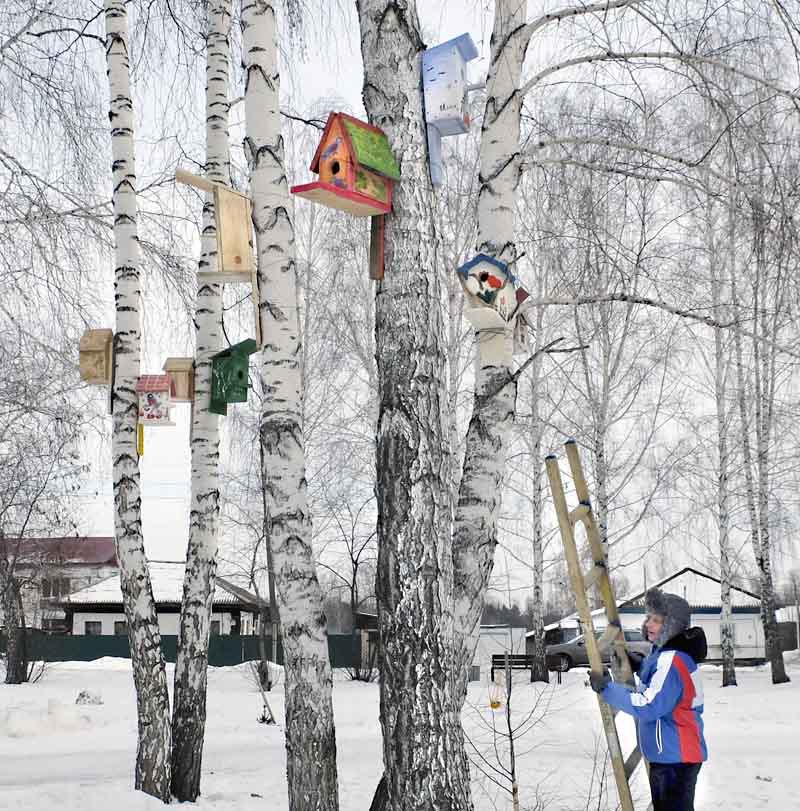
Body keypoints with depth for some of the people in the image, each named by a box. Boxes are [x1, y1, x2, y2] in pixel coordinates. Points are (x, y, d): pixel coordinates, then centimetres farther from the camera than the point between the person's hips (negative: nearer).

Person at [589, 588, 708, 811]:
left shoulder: (673, 661, -24)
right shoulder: (662, 653, 8)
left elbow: (646, 707, -28)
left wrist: (607, 688, -22)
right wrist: (638, 665, 13)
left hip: (676, 758, -11)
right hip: (665, 755, 11)